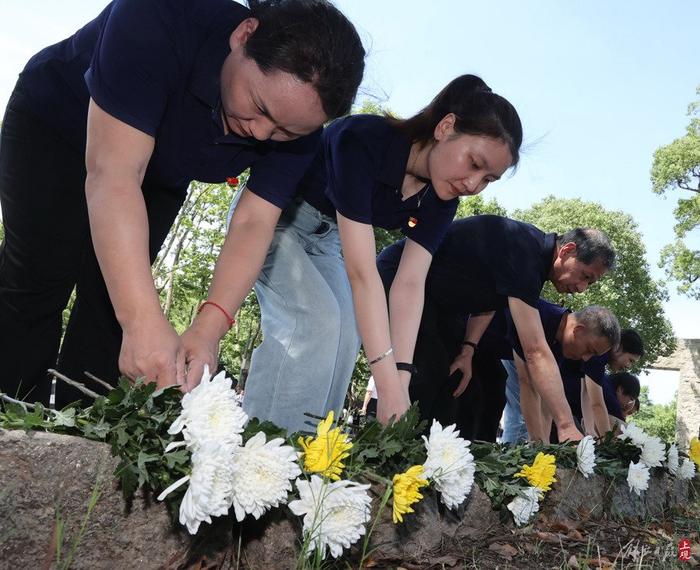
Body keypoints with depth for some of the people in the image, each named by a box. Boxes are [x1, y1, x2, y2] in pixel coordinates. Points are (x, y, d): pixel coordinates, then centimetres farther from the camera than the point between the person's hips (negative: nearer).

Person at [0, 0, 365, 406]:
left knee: (114, 293, -3)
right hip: (53, 122, -3)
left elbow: (254, 223, -27)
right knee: (39, 278, -13)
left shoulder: (299, 114, -26)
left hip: (160, 175, 4)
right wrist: (144, 322, -55)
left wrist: (208, 327, -42)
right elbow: (113, 175, -47)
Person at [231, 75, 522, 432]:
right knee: (317, 318, -26)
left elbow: (410, 284, -19)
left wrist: (401, 379, -31)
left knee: (344, 335, -8)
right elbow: (362, 272, -41)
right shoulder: (363, 140, -36)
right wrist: (389, 388, -44)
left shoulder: (440, 197, -14)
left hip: (326, 236, 7)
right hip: (271, 214, -6)